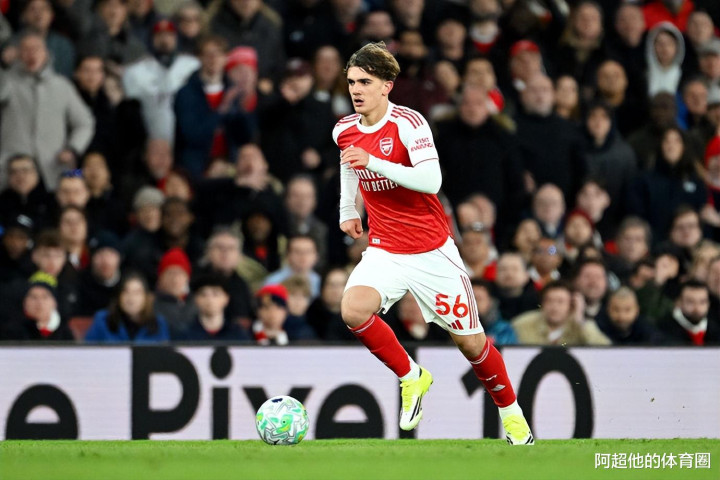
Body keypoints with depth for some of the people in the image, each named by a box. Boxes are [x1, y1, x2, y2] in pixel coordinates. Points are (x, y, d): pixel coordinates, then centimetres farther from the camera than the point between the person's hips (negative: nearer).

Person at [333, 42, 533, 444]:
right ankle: (411, 377, -3)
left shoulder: (408, 124, -18)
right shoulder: (345, 131, 1)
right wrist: (347, 210, 28)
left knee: (470, 341, 4)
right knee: (353, 309, -26)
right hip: (384, 251, 4)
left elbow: (431, 181, -30)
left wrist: (373, 162, -34)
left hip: (432, 252, -4)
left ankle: (511, 411, 29)